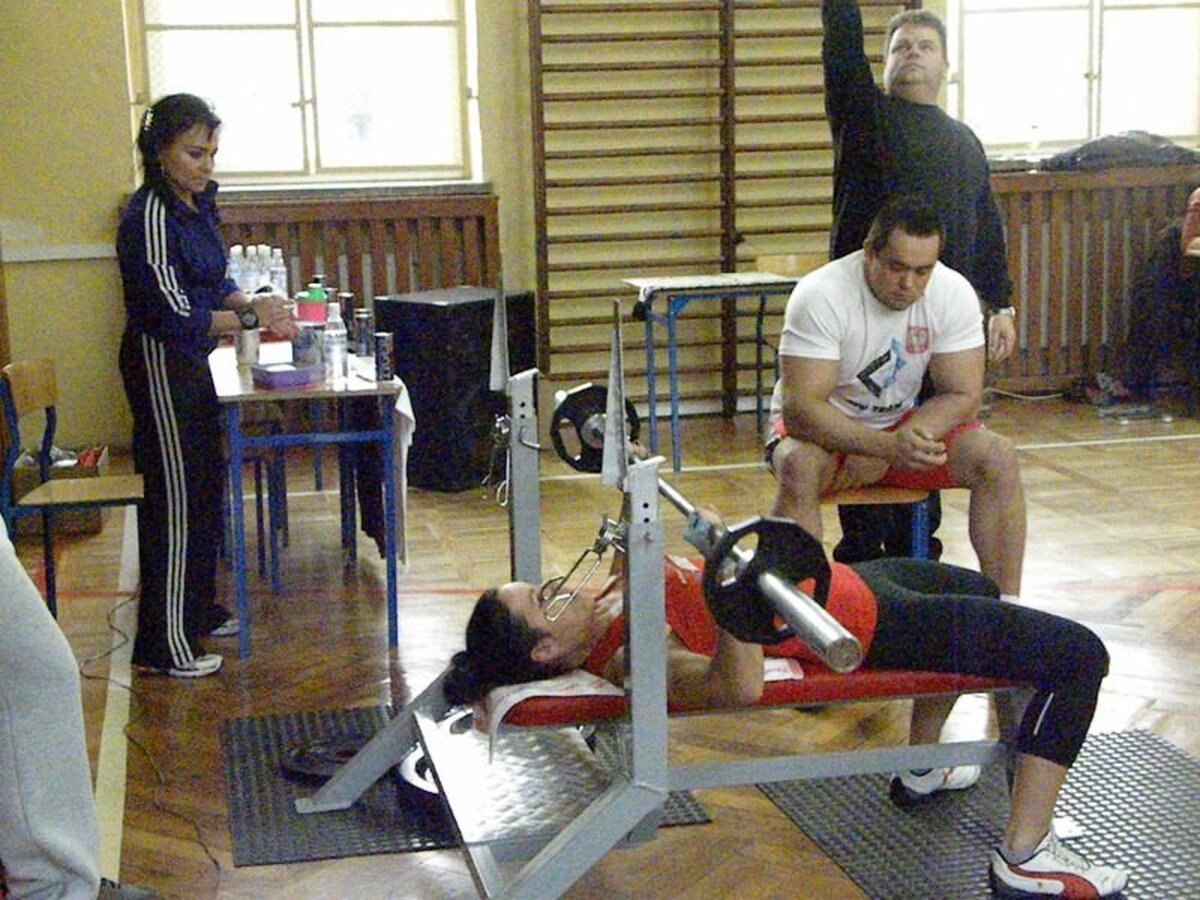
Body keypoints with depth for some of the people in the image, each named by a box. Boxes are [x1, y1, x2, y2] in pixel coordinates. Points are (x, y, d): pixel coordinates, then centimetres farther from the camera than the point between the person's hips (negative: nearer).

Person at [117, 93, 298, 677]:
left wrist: (254, 304, -2)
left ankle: (198, 610, 33)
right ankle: (162, 644, 3)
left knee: (205, 487, 18)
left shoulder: (195, 205, 7)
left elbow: (213, 285, 16)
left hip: (190, 363, 10)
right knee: (174, 495, -5)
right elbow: (172, 313, -24)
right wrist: (249, 317, -20)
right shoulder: (149, 217, -20)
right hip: (160, 363, -10)